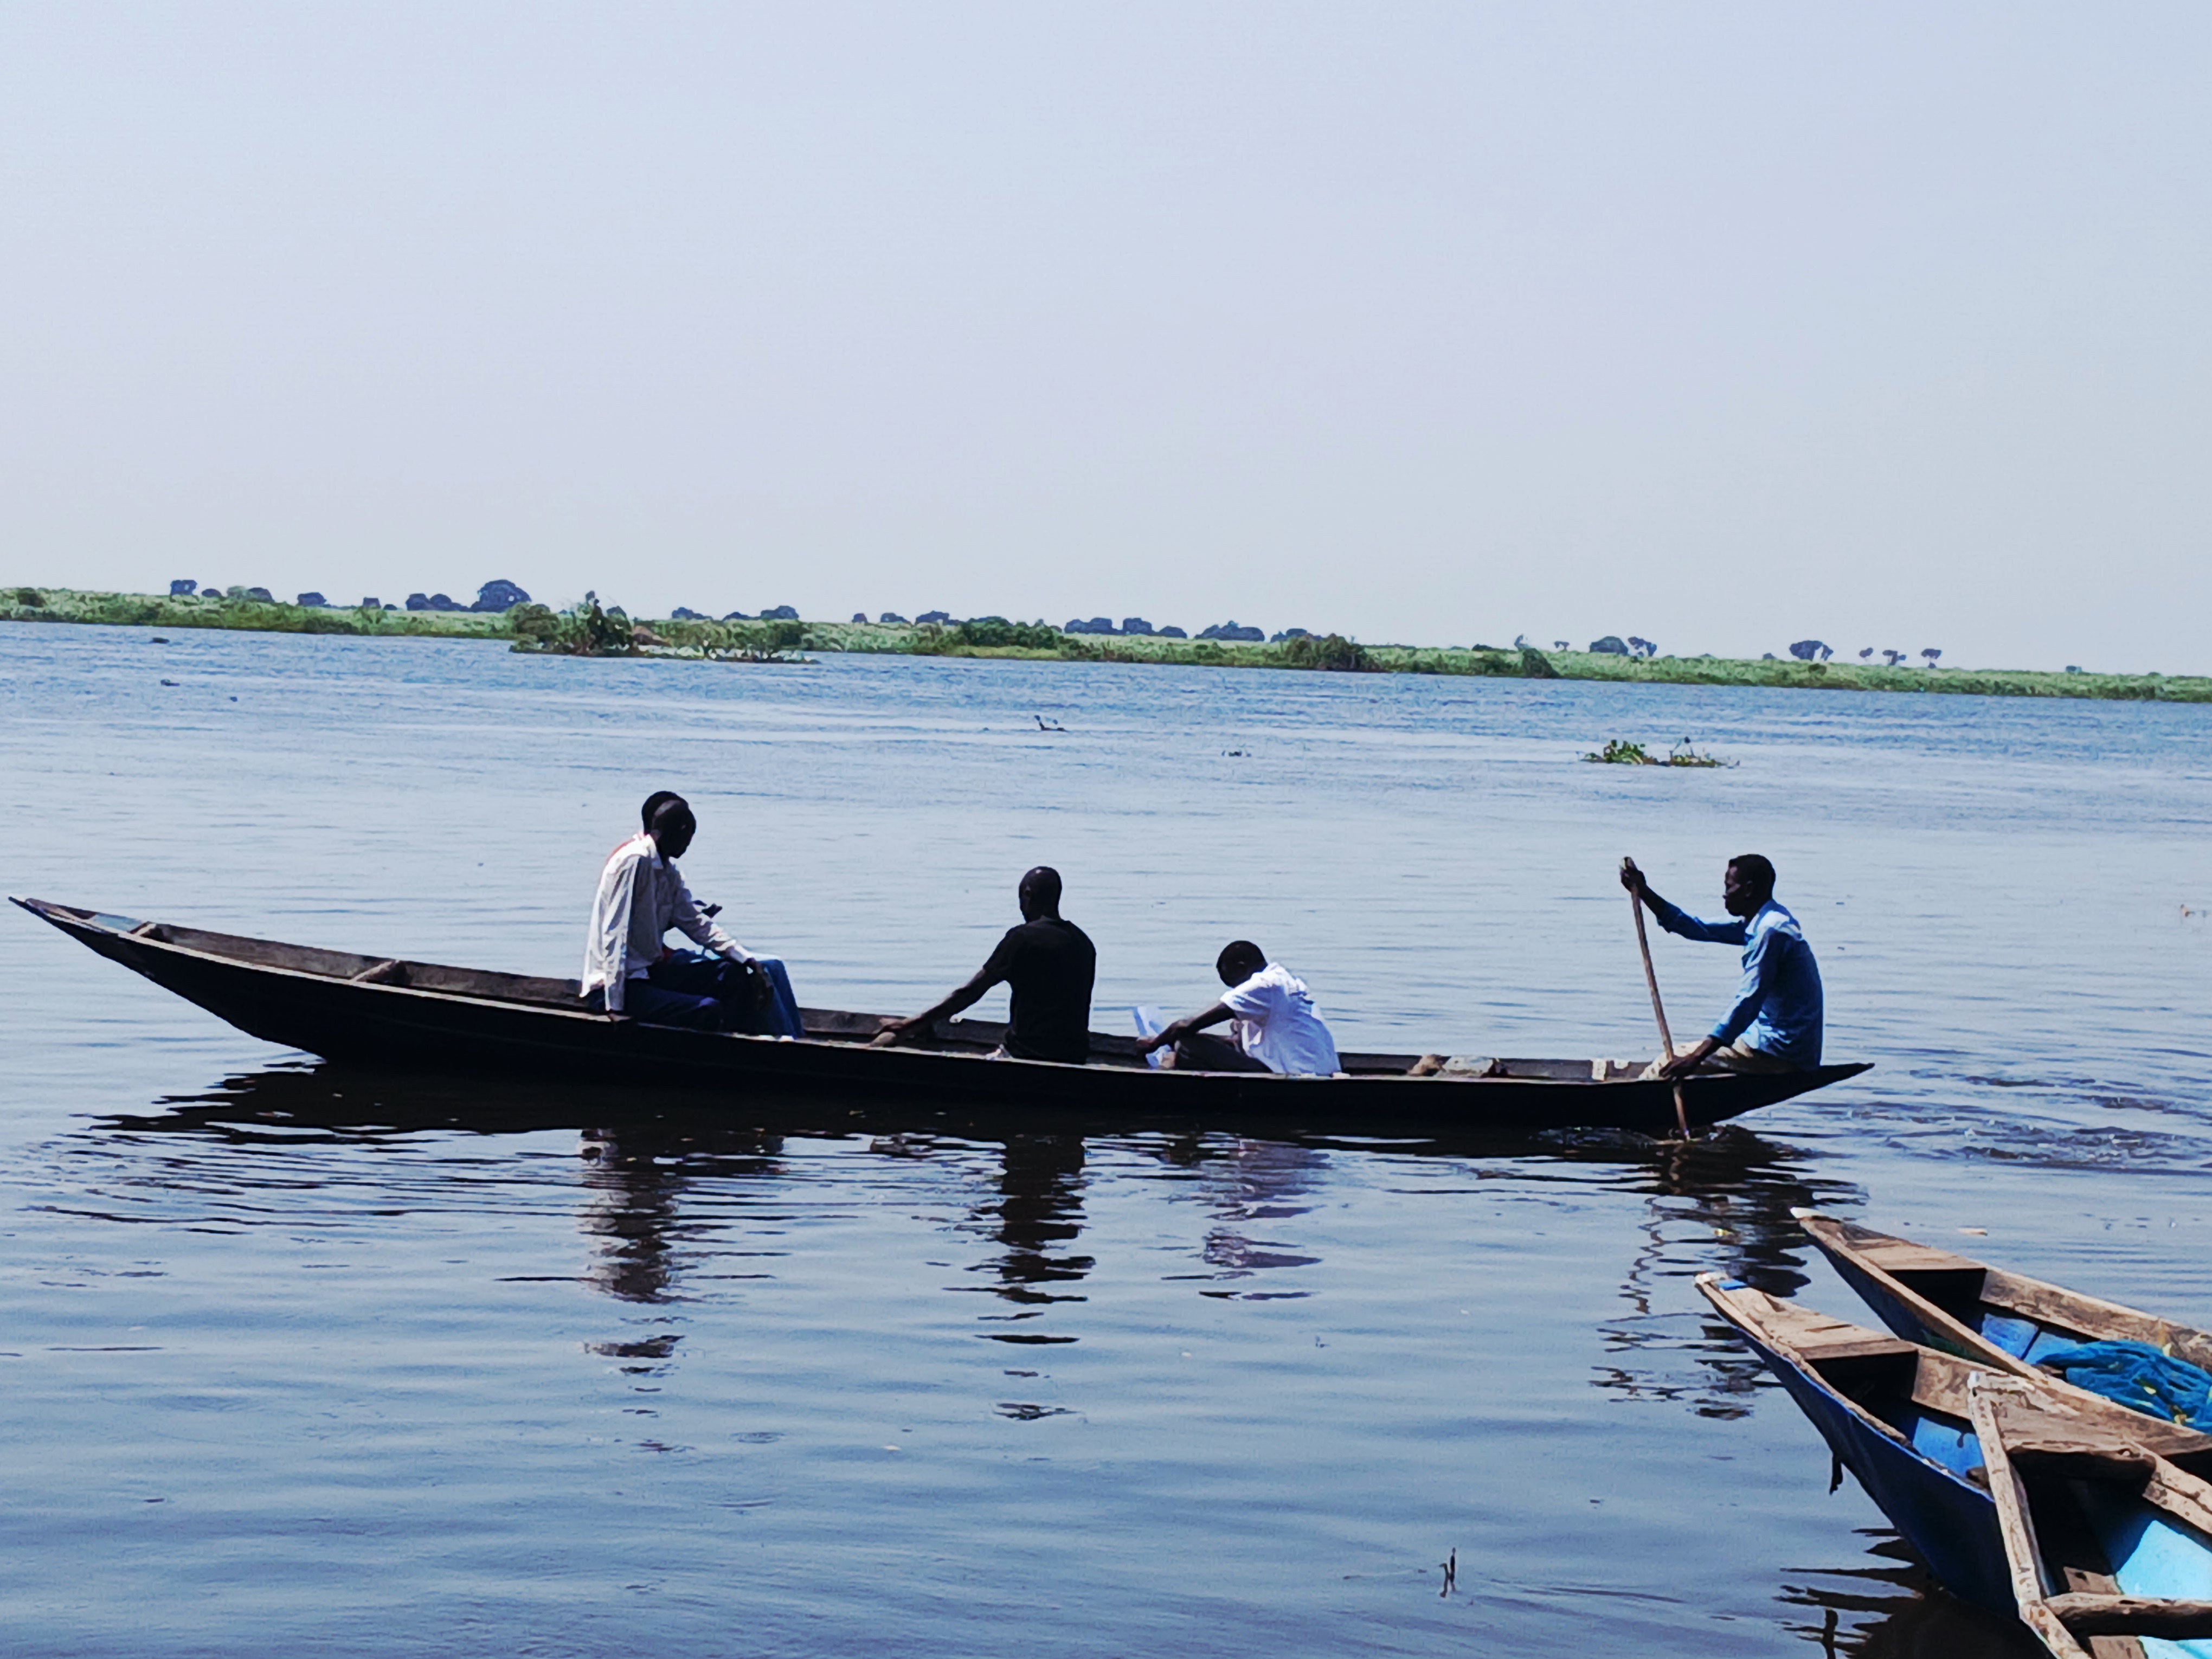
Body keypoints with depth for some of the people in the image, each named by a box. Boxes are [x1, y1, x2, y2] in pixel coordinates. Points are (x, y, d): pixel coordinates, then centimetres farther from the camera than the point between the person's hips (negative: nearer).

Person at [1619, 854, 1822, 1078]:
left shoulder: (1771, 930, -18)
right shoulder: (1761, 923, 13)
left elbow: (1748, 1002, -25)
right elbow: (1700, 930, 20)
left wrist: (1696, 1057, -30)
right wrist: (1643, 892, 16)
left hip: (1782, 1054, -10)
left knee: (1669, 1064, -7)